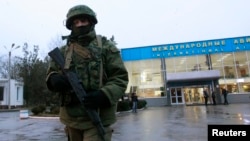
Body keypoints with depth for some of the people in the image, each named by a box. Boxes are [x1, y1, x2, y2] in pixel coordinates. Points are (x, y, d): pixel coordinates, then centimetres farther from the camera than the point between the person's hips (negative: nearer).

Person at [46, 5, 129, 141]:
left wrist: (104, 95, -21)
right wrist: (54, 79, -14)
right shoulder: (63, 51, 10)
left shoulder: (106, 46, 1)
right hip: (71, 118, 4)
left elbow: (120, 77, -3)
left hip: (98, 118, -4)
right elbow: (50, 74, 11)